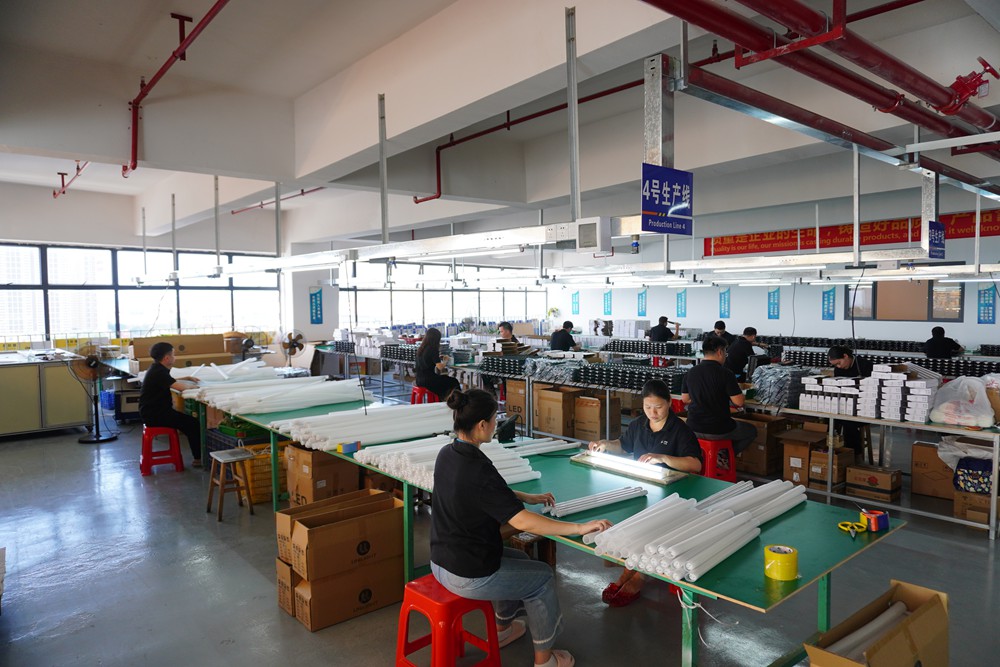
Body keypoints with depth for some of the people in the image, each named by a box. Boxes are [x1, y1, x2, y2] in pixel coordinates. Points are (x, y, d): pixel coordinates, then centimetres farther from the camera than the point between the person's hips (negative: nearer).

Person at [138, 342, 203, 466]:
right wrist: (191, 385, -7)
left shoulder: (157, 369, 12)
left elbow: (171, 380, 33)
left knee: (189, 420, 9)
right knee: (193, 424, -11)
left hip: (155, 410, 10)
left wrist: (188, 378, 23)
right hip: (154, 415, -10)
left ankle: (198, 454, 9)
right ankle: (198, 458, -4)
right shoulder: (158, 372, -21)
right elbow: (180, 387, -27)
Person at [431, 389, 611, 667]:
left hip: (441, 562, 8)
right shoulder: (478, 470, -30)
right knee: (543, 576, 13)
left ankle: (502, 628, 47)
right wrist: (580, 527, -27)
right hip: (467, 576, -8)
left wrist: (528, 497, 11)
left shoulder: (447, 454, -2)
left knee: (520, 559, 29)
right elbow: (521, 521, -32)